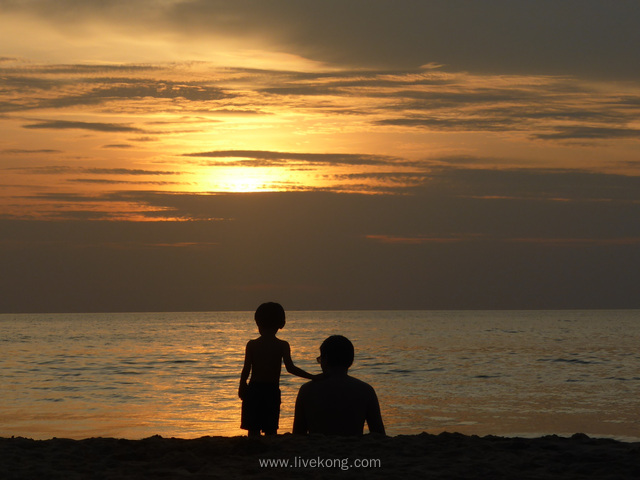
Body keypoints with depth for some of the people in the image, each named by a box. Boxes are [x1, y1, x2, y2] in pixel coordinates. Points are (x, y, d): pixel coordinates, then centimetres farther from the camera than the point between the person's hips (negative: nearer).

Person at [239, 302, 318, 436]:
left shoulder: (252, 345, -3)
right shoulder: (283, 346, -4)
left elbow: (246, 370, -3)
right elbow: (290, 368, -14)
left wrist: (242, 386, 12)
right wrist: (313, 377, -13)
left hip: (254, 390, 0)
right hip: (273, 391, 0)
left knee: (253, 429, 4)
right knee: (271, 429, 7)